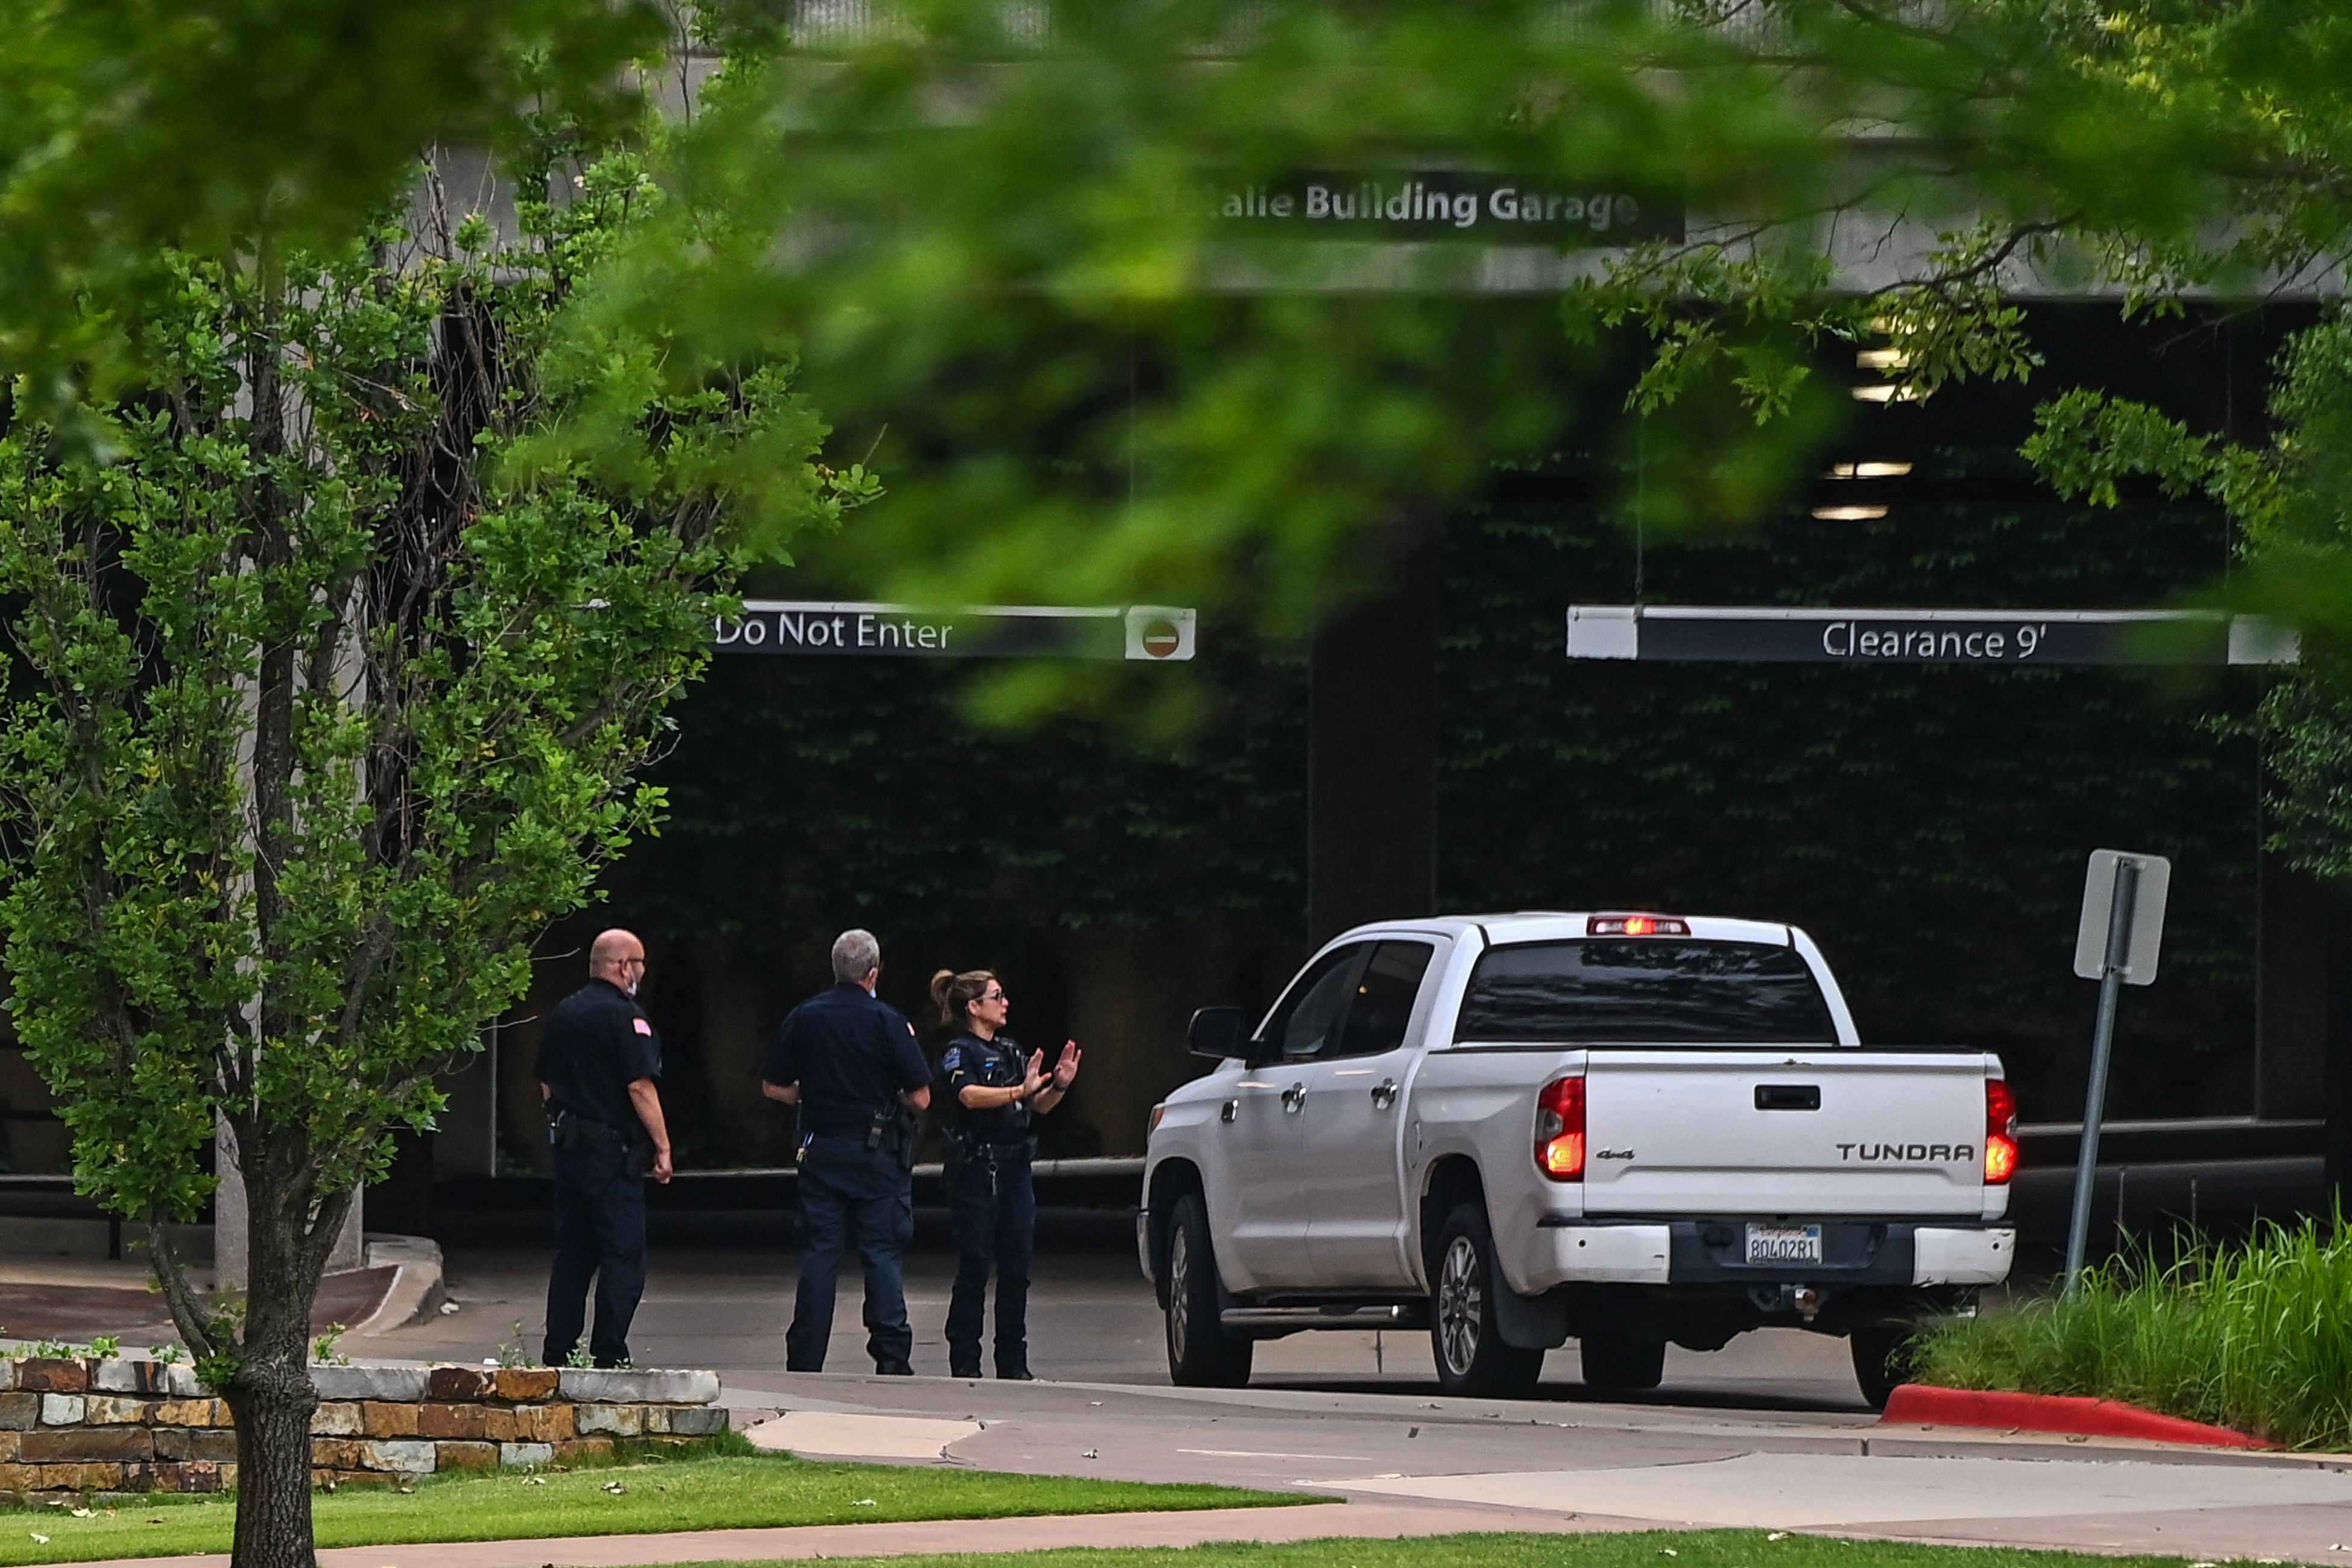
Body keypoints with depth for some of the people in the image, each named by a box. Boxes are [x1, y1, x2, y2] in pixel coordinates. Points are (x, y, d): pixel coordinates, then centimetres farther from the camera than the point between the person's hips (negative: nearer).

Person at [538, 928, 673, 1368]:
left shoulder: (562, 1014, 12)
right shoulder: (624, 1016, -13)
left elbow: (546, 1086, 18)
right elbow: (640, 1087, -17)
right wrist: (662, 1147, -12)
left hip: (568, 1145, 8)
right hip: (612, 1150, -8)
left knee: (571, 1253, 13)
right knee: (623, 1254, -5)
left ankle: (558, 1353, 12)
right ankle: (608, 1356, -10)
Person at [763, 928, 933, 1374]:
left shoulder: (804, 1018, 1)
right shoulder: (888, 1023, -9)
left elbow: (773, 1087, 6)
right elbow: (920, 1097, -10)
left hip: (821, 1152, 3)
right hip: (878, 1153, -3)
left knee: (818, 1255, 5)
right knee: (883, 1254, 1)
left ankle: (804, 1363, 4)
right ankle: (892, 1357, -5)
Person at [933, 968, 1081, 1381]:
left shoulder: (1010, 1052, 16)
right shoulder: (960, 1052, -6)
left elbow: (1038, 1106, 18)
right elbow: (970, 1095, -25)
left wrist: (1058, 1085, -1)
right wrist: (1020, 1091, -37)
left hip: (1014, 1169, 7)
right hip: (976, 1171, -7)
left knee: (1016, 1268, 6)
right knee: (974, 1268, -5)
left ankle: (1013, 1363, 11)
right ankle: (964, 1365, -2)